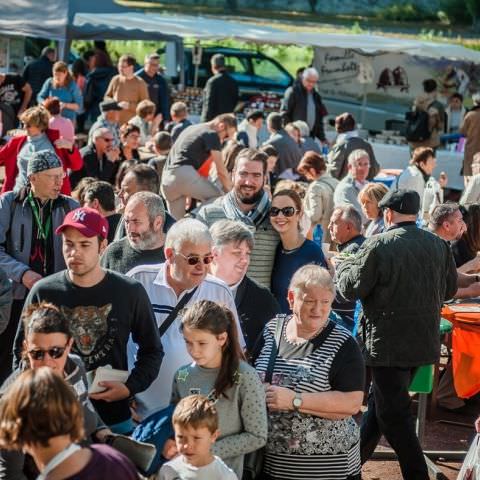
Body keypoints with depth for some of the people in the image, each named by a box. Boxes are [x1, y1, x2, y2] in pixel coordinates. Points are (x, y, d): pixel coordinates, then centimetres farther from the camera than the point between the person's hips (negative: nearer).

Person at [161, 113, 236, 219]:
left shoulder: (191, 128, 27)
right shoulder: (212, 135, 2)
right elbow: (221, 171, -1)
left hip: (166, 180, 8)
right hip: (184, 174, -8)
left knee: (176, 221, 11)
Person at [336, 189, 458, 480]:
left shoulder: (379, 245, -17)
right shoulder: (439, 245, 1)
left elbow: (351, 289, -10)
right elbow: (450, 289, 11)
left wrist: (344, 266, 10)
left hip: (389, 343, -7)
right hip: (425, 341, 7)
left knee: (394, 414, 1)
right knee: (381, 401, 21)